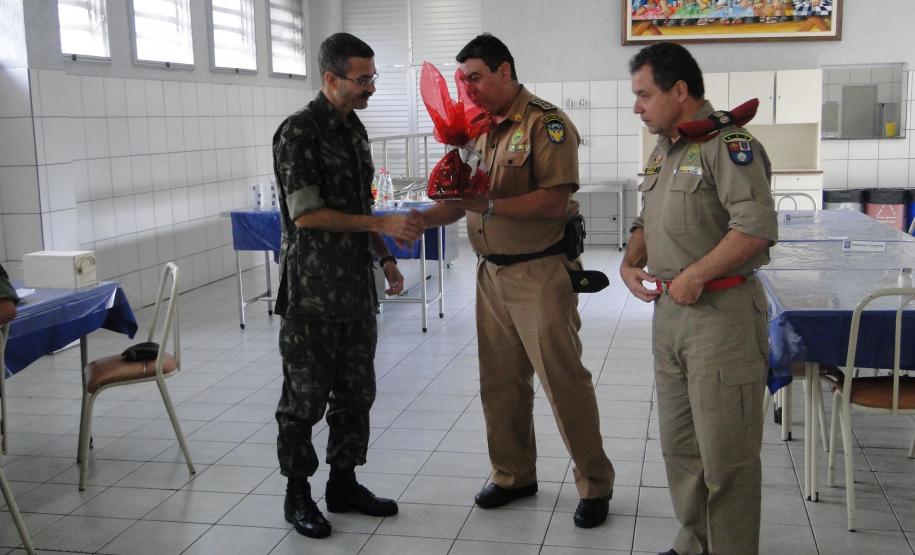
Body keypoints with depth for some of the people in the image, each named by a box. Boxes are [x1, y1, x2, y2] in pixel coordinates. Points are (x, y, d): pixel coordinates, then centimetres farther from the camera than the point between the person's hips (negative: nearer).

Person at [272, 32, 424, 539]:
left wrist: (384, 258, 13)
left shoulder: (353, 127, 11)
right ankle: (297, 494, 17)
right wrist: (383, 225, -21)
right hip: (311, 292, -7)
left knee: (355, 391, 13)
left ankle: (344, 483, 26)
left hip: (355, 287, 8)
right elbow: (306, 214, -20)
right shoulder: (299, 132, -14)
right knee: (306, 397, 3)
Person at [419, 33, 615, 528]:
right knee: (500, 380, 13)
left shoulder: (546, 124, -11)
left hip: (539, 274, -7)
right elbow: (463, 202, 12)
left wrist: (487, 205, -26)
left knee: (563, 380, 0)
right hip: (491, 273, 7)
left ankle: (595, 484, 14)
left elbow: (555, 203, -20)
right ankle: (513, 474, 29)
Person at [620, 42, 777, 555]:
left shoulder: (727, 143, -13)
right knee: (679, 444, 17)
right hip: (669, 310, 9)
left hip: (721, 311, -9)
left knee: (725, 454, 0)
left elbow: (758, 227, -24)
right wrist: (631, 262, 8)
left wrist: (696, 275, -19)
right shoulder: (664, 151, 15)